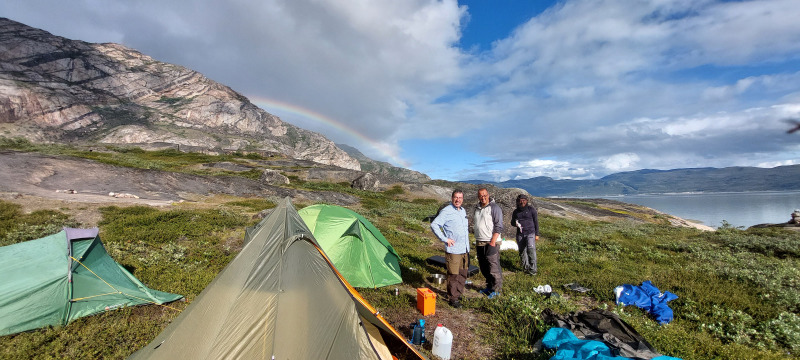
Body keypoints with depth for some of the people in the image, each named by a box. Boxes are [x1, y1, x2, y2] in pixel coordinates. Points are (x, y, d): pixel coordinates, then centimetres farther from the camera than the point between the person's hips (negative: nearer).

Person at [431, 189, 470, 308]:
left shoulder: (463, 211, 11)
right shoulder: (446, 211, -14)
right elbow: (434, 225, -19)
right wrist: (445, 239, -19)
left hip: (465, 249, 8)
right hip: (453, 250, -8)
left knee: (463, 274, 17)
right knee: (453, 275, 0)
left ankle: (458, 294, 33)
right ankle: (453, 298, 14)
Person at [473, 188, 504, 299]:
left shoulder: (494, 208, -8)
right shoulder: (477, 208, 14)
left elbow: (499, 227, -12)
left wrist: (493, 242, -17)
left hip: (491, 243, -7)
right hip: (479, 243, 7)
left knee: (494, 267, -3)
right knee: (483, 267, 14)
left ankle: (496, 290, 11)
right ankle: (489, 287, 28)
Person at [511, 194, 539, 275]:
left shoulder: (531, 209, 0)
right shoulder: (515, 212, 8)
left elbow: (536, 222, 3)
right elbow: (512, 222, 18)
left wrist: (537, 234, 1)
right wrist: (515, 224, -7)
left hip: (530, 233, -4)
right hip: (520, 234, 4)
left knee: (531, 249, -20)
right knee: (522, 251, 7)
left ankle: (533, 269, -12)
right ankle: (525, 267, 22)